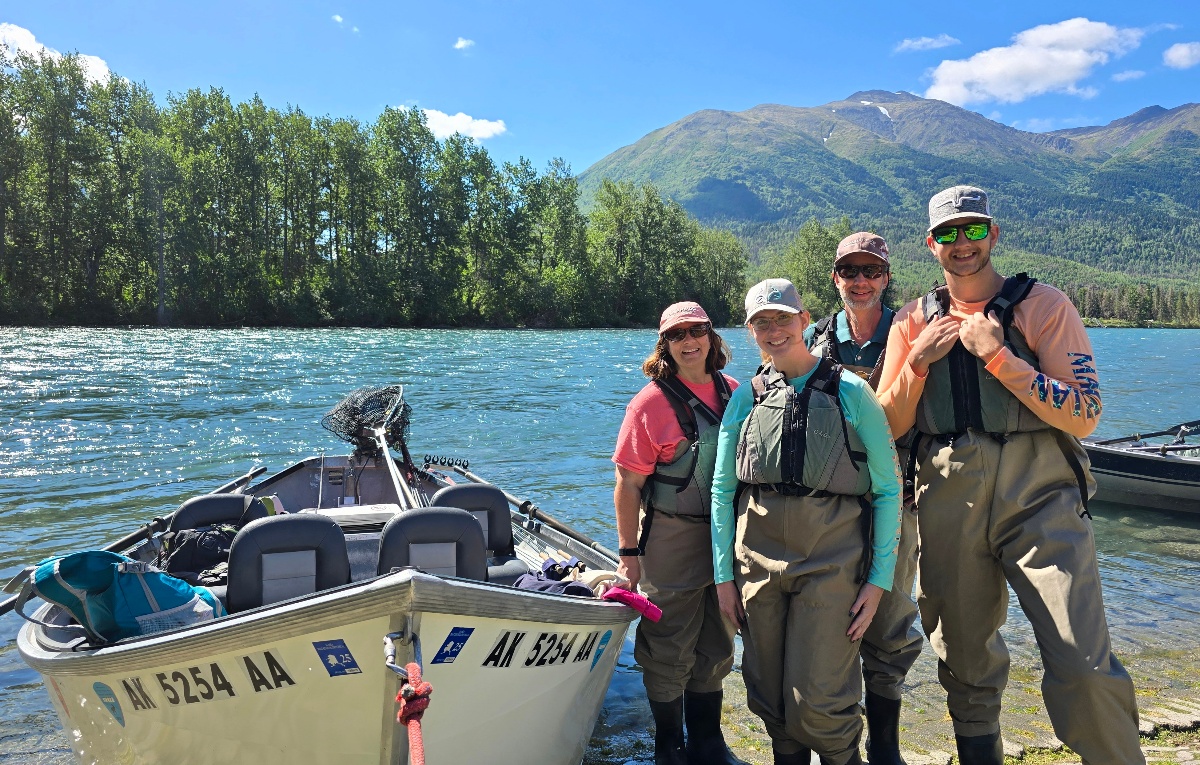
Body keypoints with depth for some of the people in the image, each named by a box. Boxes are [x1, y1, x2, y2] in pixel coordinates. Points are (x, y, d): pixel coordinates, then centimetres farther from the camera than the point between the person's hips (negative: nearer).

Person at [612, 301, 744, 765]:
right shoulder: (651, 403, -12)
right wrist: (628, 553, -13)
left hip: (726, 539, 5)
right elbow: (628, 484, -12)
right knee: (669, 653, 8)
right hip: (671, 544, -5)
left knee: (715, 649, 18)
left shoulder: (733, 393, 3)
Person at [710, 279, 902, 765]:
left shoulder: (851, 393, -1)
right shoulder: (745, 398, 8)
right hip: (758, 558, 3)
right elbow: (721, 491, 9)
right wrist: (723, 574, 5)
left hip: (831, 561, -3)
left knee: (817, 701, -4)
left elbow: (887, 490, 0)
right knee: (768, 697, 11)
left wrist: (879, 578, -4)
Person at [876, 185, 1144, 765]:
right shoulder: (914, 322, 8)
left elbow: (1084, 417, -9)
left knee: (1083, 668, -11)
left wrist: (997, 355, -15)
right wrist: (918, 361, -8)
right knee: (964, 662, 14)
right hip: (948, 506, 3)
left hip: (1039, 500, -2)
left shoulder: (1042, 304, -1)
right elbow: (888, 429, 5)